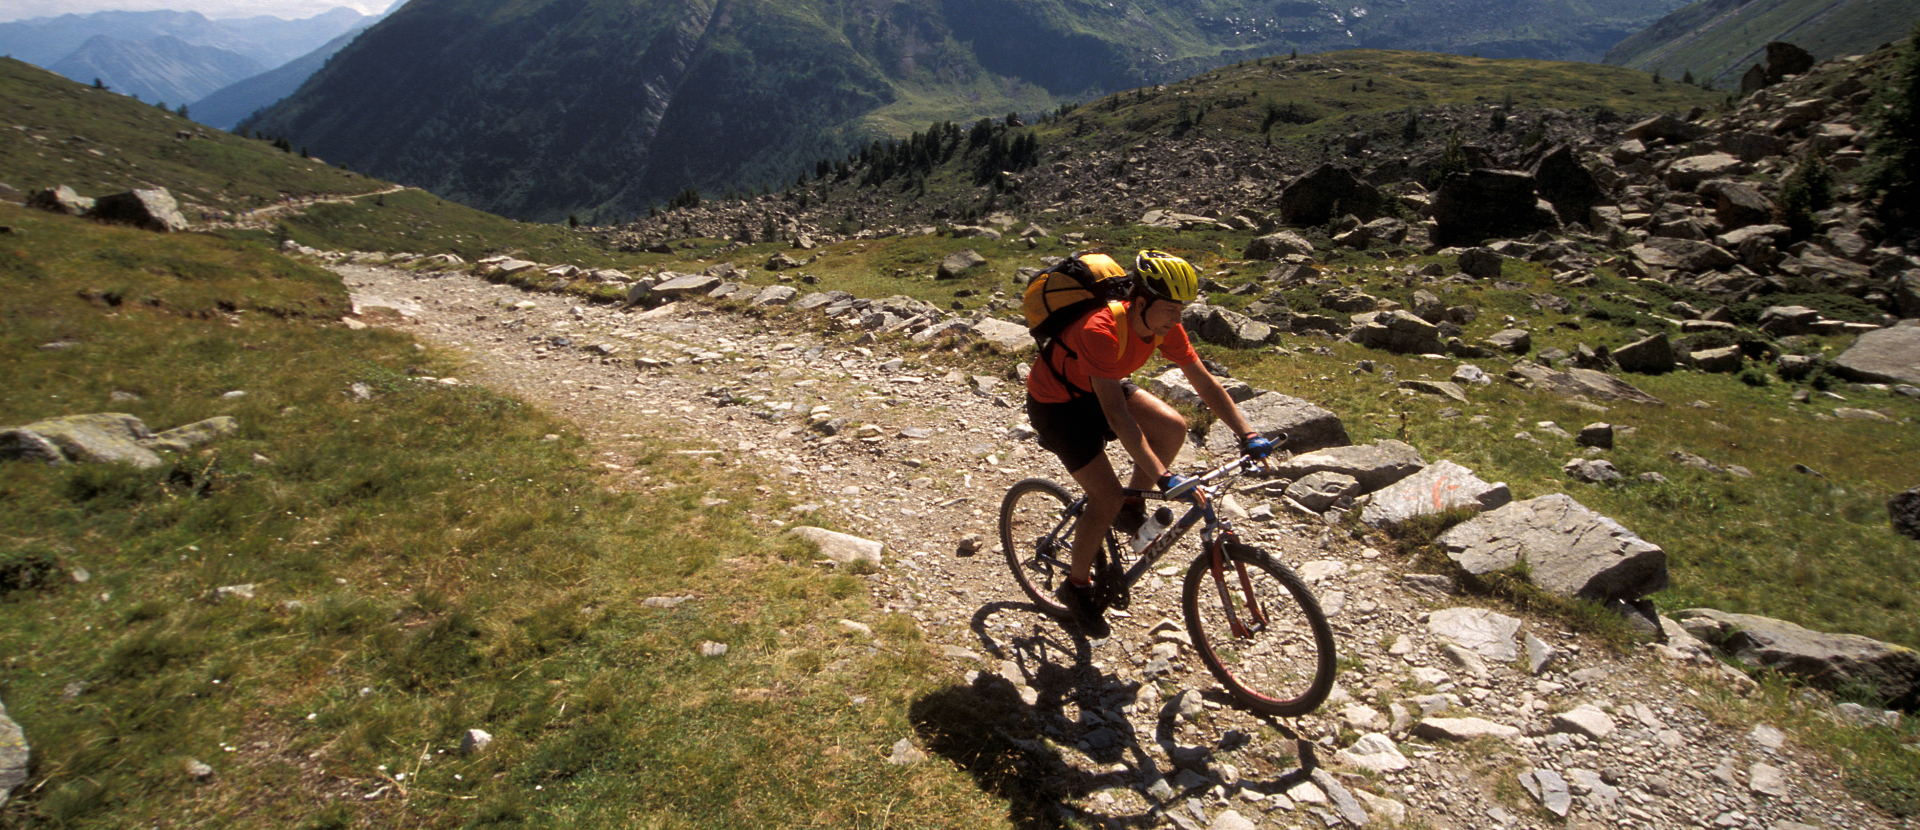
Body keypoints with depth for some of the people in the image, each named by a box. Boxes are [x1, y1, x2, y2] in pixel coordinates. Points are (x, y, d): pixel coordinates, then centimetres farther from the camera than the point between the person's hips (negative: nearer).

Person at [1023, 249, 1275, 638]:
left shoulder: (1164, 325, -15)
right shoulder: (1100, 330, -37)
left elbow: (1204, 381, -7)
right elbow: (1116, 415, -42)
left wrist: (1248, 434, -14)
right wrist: (1163, 477, -45)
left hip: (1099, 388, 7)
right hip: (1056, 402, -7)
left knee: (1173, 427, -14)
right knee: (1108, 498, -13)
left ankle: (1131, 508, 9)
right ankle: (1076, 586, 10)